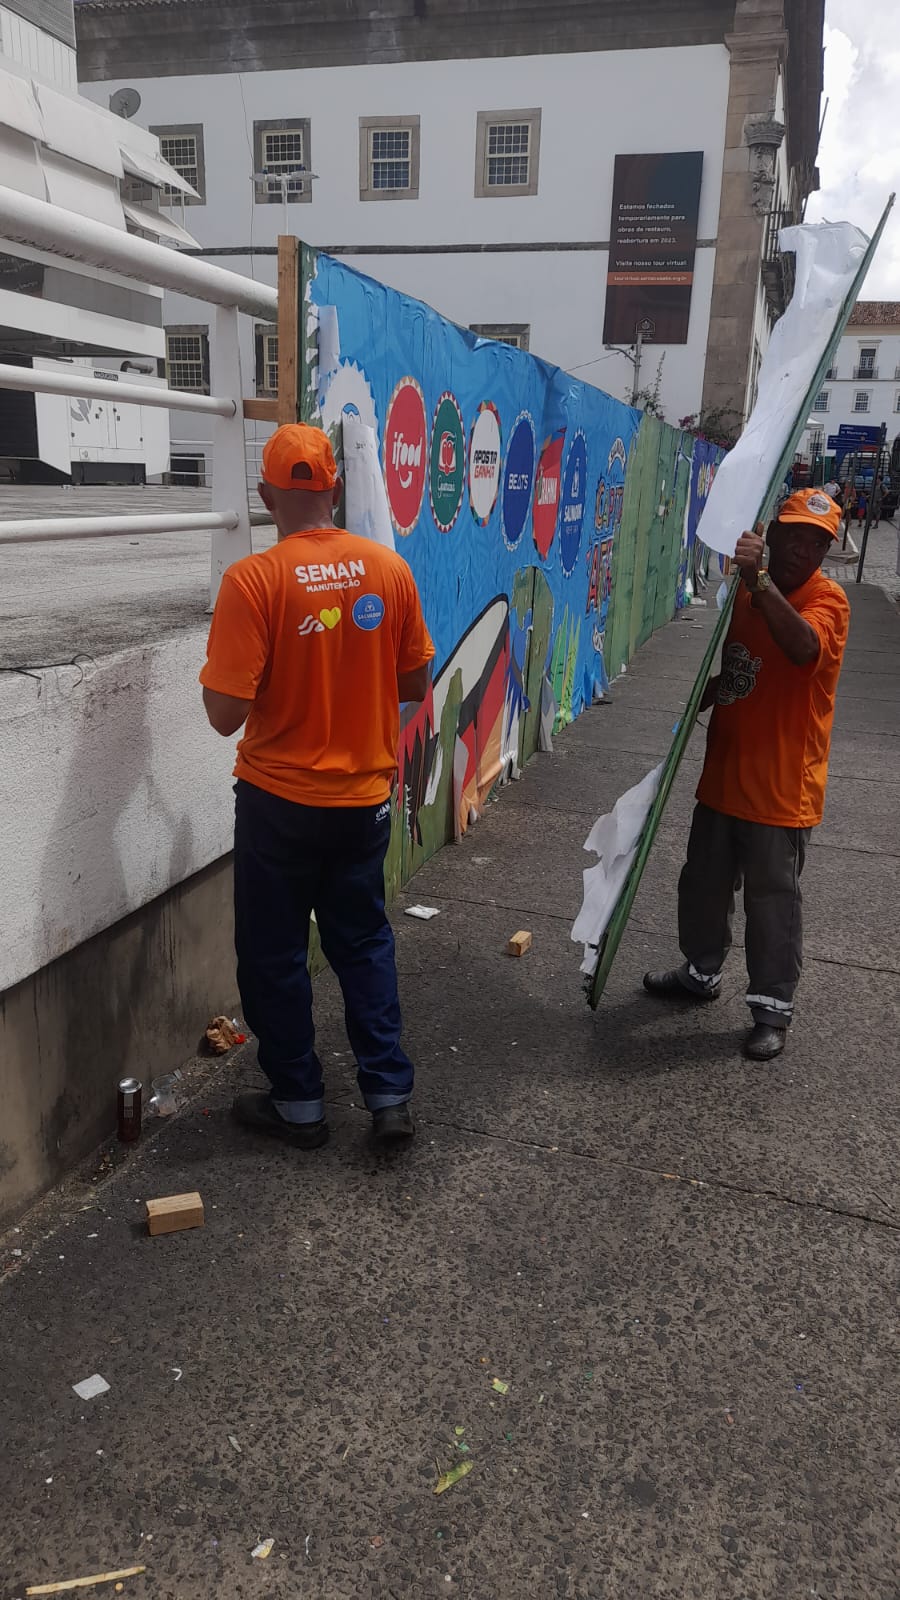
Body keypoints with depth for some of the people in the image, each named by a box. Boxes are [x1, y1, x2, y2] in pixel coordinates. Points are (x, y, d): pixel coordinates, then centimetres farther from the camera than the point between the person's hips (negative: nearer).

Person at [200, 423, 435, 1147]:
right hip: (365, 796, 4)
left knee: (274, 954, 14)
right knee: (364, 941, 19)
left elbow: (226, 713, -19)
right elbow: (415, 684, 4)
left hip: (279, 801, -3)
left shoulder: (252, 579, -17)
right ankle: (390, 1094, 23)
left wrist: (218, 668, 1)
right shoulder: (389, 568, -5)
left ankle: (299, 1103, 26)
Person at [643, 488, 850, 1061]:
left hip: (782, 784, -6)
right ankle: (703, 972, 39)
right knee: (704, 881, 18)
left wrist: (760, 580, -44)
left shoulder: (828, 599, -13)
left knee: (772, 897, 3)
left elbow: (804, 647, -36)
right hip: (723, 772, 7)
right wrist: (706, 690, -4)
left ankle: (774, 1008, 19)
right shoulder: (740, 591, 6)